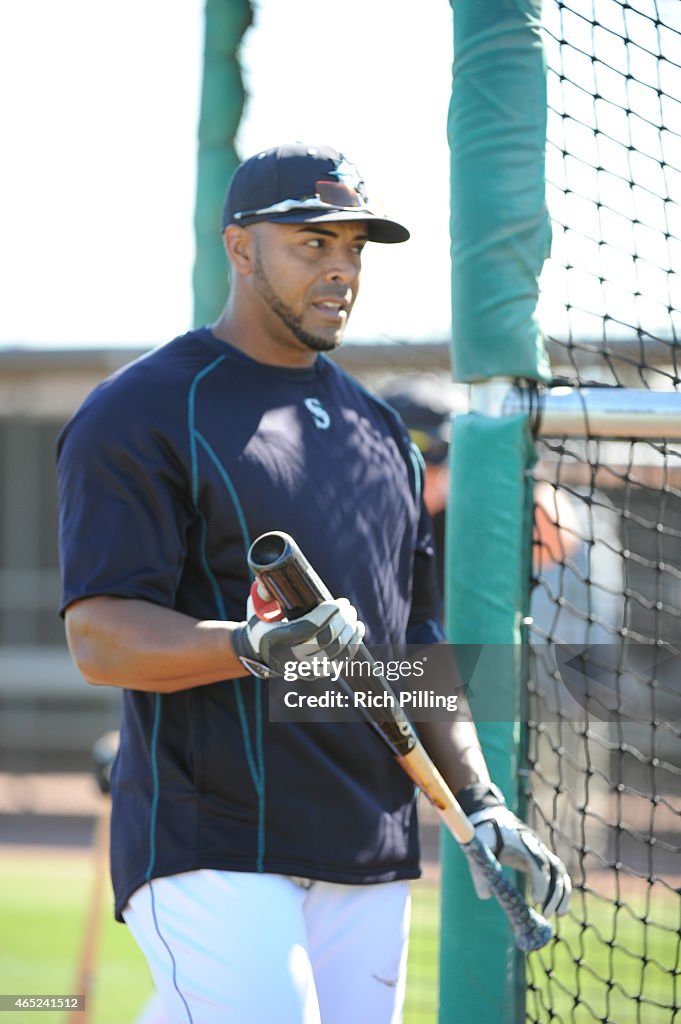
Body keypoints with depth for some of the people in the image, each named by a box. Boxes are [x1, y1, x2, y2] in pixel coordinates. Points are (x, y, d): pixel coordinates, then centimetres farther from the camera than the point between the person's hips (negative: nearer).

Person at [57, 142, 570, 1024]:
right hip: (212, 856, -7)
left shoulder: (376, 428, 19)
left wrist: (479, 802, 10)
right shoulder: (142, 414, -5)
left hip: (371, 867, 7)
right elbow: (99, 640, -15)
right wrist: (261, 646, -31)